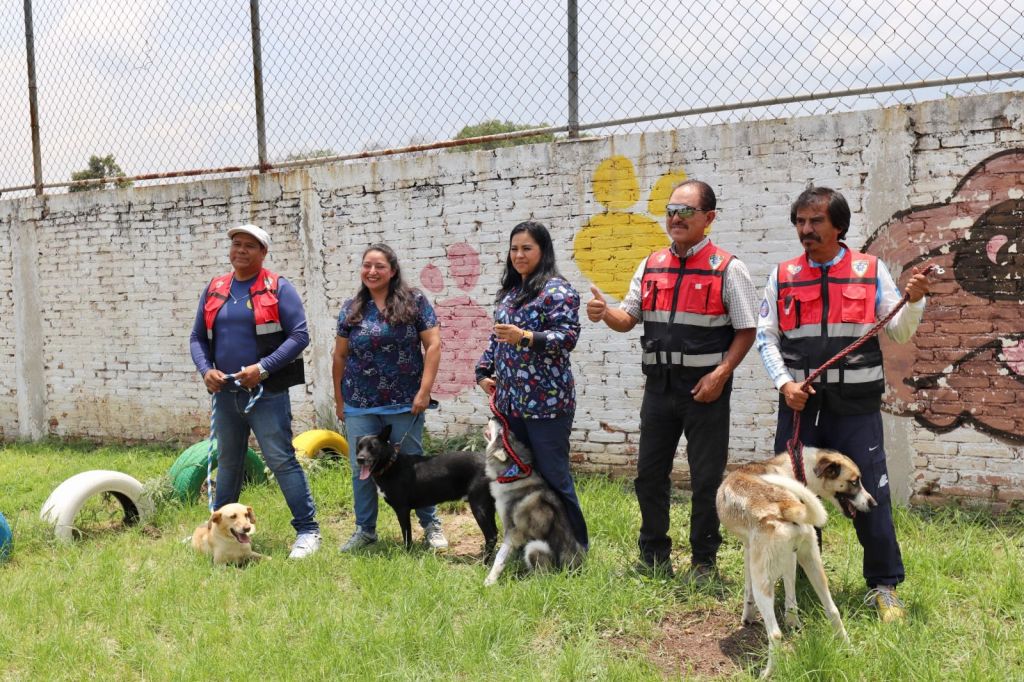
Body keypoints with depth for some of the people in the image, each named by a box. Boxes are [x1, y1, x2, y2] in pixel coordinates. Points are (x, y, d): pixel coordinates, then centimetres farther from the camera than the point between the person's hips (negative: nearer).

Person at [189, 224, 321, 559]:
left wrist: (262, 368, -18)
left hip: (267, 392, -5)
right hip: (225, 392, 6)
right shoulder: (214, 289, 11)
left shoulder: (278, 288, -3)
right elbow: (198, 338, 15)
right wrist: (206, 369, -4)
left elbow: (299, 335, -10)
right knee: (227, 462, 18)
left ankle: (307, 530, 0)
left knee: (281, 460, -7)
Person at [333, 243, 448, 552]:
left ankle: (431, 525, 24)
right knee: (361, 469, 8)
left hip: (404, 403, -3)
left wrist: (424, 391, -12)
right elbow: (340, 356, 11)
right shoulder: (351, 308, 6)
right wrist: (338, 399, 11)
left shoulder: (414, 301, -4)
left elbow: (433, 344, -6)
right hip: (359, 405, 3)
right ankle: (365, 529, 24)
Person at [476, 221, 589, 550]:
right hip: (510, 400, 8)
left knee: (553, 475, -1)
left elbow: (568, 337, -17)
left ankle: (576, 545, 15)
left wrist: (524, 336, -26)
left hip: (547, 401, -7)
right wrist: (484, 371, 13)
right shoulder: (508, 292, 17)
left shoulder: (557, 289, -8)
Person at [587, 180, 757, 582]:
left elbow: (746, 330, -5)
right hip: (659, 384, 5)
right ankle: (654, 557, 26)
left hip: (705, 387, -5)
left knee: (706, 479, 5)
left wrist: (720, 374, -15)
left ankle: (703, 562, 20)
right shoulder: (651, 266, 9)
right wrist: (605, 314, -12)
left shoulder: (727, 269, -5)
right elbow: (628, 318, 10)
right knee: (649, 475, 10)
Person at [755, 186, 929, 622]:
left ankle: (884, 586, 17)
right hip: (800, 401, 2)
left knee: (870, 493, 0)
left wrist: (914, 301, -14)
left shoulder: (872, 271, 3)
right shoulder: (782, 276, 6)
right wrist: (784, 383, -8)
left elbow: (898, 333, 5)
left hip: (856, 405, -2)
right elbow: (766, 337, 5)